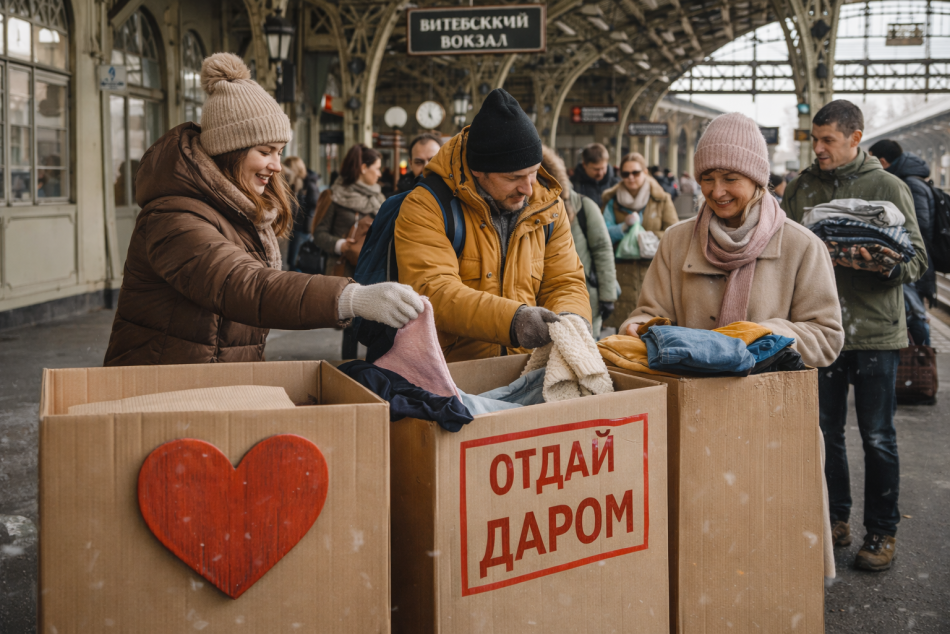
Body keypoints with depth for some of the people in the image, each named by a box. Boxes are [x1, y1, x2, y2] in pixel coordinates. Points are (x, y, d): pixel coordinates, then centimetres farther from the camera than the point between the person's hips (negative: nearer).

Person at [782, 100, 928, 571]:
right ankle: (835, 520, 25)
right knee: (825, 432, 10)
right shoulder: (801, 188, 9)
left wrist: (881, 265, -24)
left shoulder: (888, 188, -1)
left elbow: (917, 259, -4)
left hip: (875, 330, -3)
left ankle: (882, 532, 16)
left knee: (877, 438, 3)